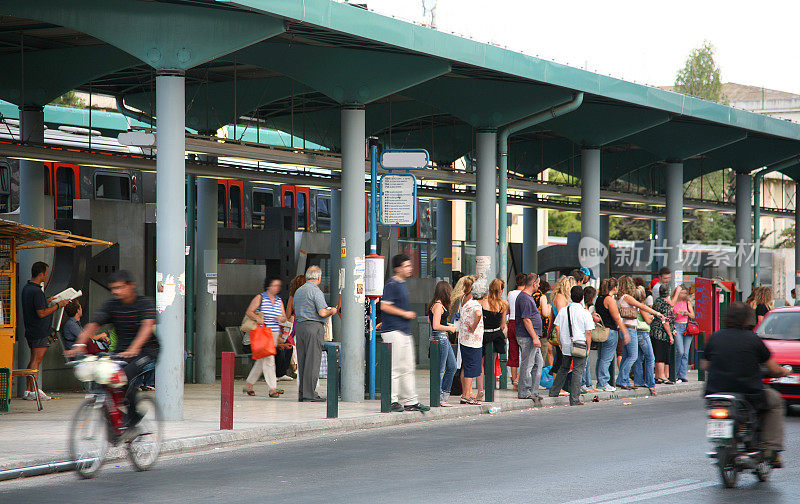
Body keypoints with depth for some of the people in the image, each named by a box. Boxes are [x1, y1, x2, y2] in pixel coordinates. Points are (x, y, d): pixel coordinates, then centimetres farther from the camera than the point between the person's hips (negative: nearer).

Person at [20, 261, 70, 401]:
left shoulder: (26, 289, 12)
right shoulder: (36, 291, -19)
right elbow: (41, 313, -21)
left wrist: (46, 302, 24)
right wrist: (58, 305, -13)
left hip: (30, 331, 10)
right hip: (40, 332, -10)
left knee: (33, 360, 13)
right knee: (36, 360, -7)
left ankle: (29, 390, 14)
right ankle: (33, 392, -6)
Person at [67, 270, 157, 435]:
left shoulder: (145, 303, -10)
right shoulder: (111, 305, 3)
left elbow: (148, 325, -28)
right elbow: (93, 325, -8)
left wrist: (134, 348, -45)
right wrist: (79, 345, -27)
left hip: (147, 350, -5)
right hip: (121, 351, 5)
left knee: (127, 374, -32)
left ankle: (131, 423, -21)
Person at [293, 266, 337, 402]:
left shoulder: (298, 291, 16)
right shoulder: (316, 291, -9)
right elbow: (322, 313, -17)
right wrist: (331, 311, 4)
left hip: (299, 326, 8)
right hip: (313, 326, -8)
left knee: (302, 362, 8)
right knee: (313, 361, -6)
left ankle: (301, 393, 7)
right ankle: (309, 392, -9)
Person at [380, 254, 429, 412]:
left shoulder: (403, 284, 18)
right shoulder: (392, 284, -11)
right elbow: (385, 306, -19)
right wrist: (405, 313, -14)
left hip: (405, 332, 10)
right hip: (394, 331, -10)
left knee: (407, 369, 11)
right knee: (395, 368, -8)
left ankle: (410, 401, 14)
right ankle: (392, 400, -6)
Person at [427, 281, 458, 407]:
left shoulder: (435, 304, 13)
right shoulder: (438, 306, -17)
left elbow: (430, 320, 27)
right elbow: (436, 326, -24)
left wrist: (447, 325, 21)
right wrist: (450, 328, -10)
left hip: (444, 339, 10)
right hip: (440, 338, -10)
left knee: (452, 367, 13)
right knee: (440, 370, -4)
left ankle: (444, 395, 18)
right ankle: (438, 399, 1)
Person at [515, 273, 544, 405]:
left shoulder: (528, 297, 18)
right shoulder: (525, 298, -16)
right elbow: (526, 320, -21)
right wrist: (534, 337, -21)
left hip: (531, 337, 11)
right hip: (527, 338, -11)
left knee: (539, 363, 13)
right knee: (527, 365, -6)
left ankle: (533, 391, 18)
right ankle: (524, 392, -1)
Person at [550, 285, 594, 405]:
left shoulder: (563, 311, 4)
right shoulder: (585, 313, -7)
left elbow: (557, 328, 6)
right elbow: (588, 332, -8)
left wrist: (561, 343, 14)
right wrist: (588, 347, 0)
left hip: (566, 346, 4)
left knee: (563, 369, 22)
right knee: (577, 371, -2)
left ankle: (553, 392, 28)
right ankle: (574, 399, -5)